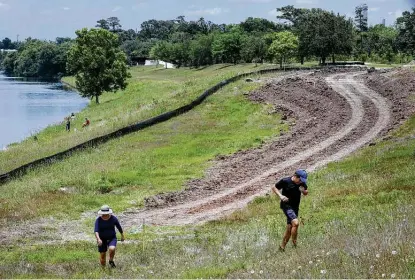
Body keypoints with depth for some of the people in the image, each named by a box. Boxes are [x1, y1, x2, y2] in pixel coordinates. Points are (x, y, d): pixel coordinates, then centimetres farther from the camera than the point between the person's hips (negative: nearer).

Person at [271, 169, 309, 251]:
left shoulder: (302, 183, 1)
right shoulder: (285, 181, -13)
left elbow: (306, 193, 16)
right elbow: (274, 188, -2)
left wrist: (304, 191, -9)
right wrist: (280, 196, -17)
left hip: (295, 207, 6)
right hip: (286, 205, -6)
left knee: (289, 228, 9)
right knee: (295, 223, -24)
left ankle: (282, 246, 22)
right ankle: (294, 243, -15)